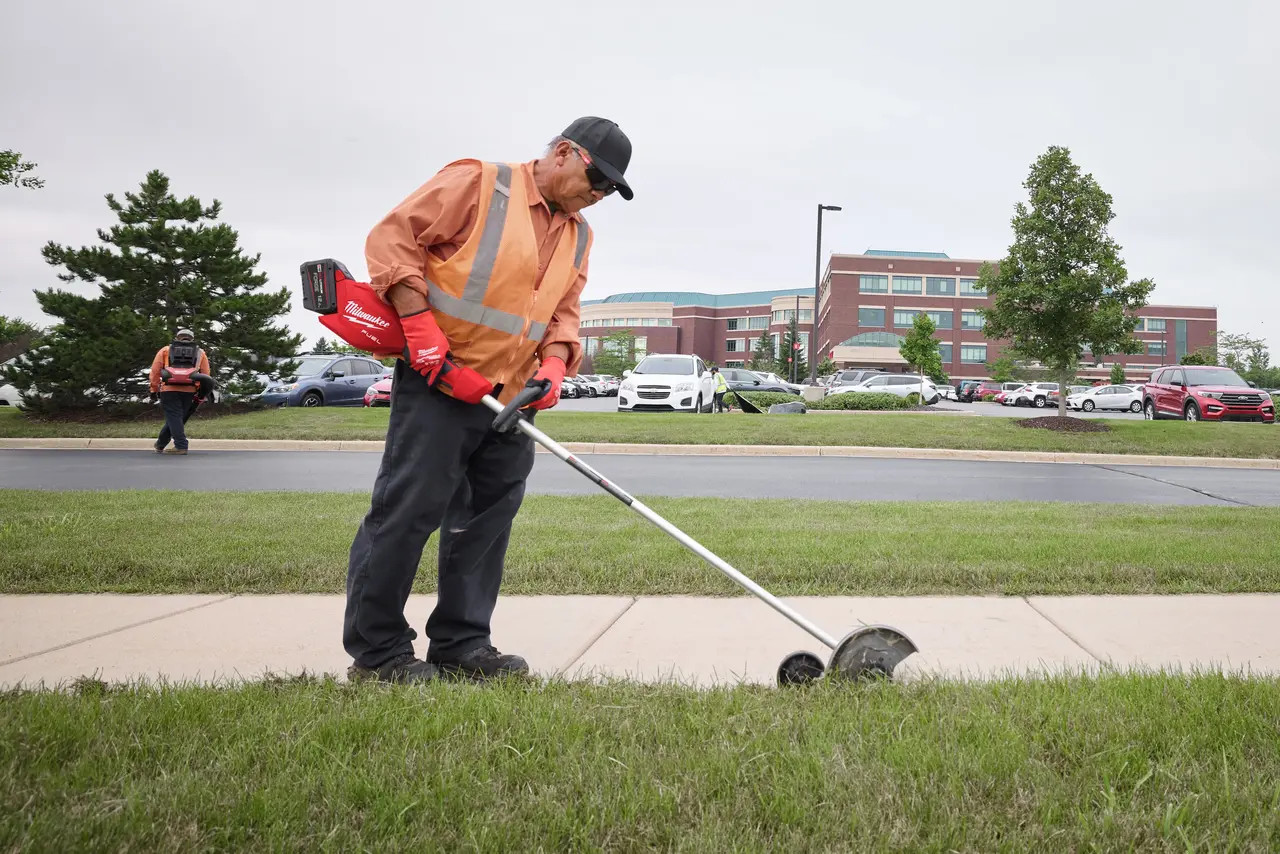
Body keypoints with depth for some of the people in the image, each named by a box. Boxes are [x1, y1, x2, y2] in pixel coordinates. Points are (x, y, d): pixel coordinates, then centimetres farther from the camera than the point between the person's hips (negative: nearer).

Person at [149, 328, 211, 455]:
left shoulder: (165, 350, 17)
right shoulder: (200, 353, 19)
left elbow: (155, 371, 7)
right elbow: (205, 375, 11)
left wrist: (154, 390, 11)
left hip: (169, 389, -1)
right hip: (189, 391, 2)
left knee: (174, 417, 1)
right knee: (177, 418, 13)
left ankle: (181, 446, -9)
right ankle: (160, 444, 24)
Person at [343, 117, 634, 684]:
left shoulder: (578, 237, 16)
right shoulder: (477, 183, -6)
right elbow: (392, 237, -10)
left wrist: (555, 362, -4)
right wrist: (419, 324, -19)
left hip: (511, 399, 8)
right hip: (438, 381, -8)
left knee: (488, 520, 9)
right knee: (409, 509, -6)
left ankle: (461, 647, 19)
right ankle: (375, 652, 5)